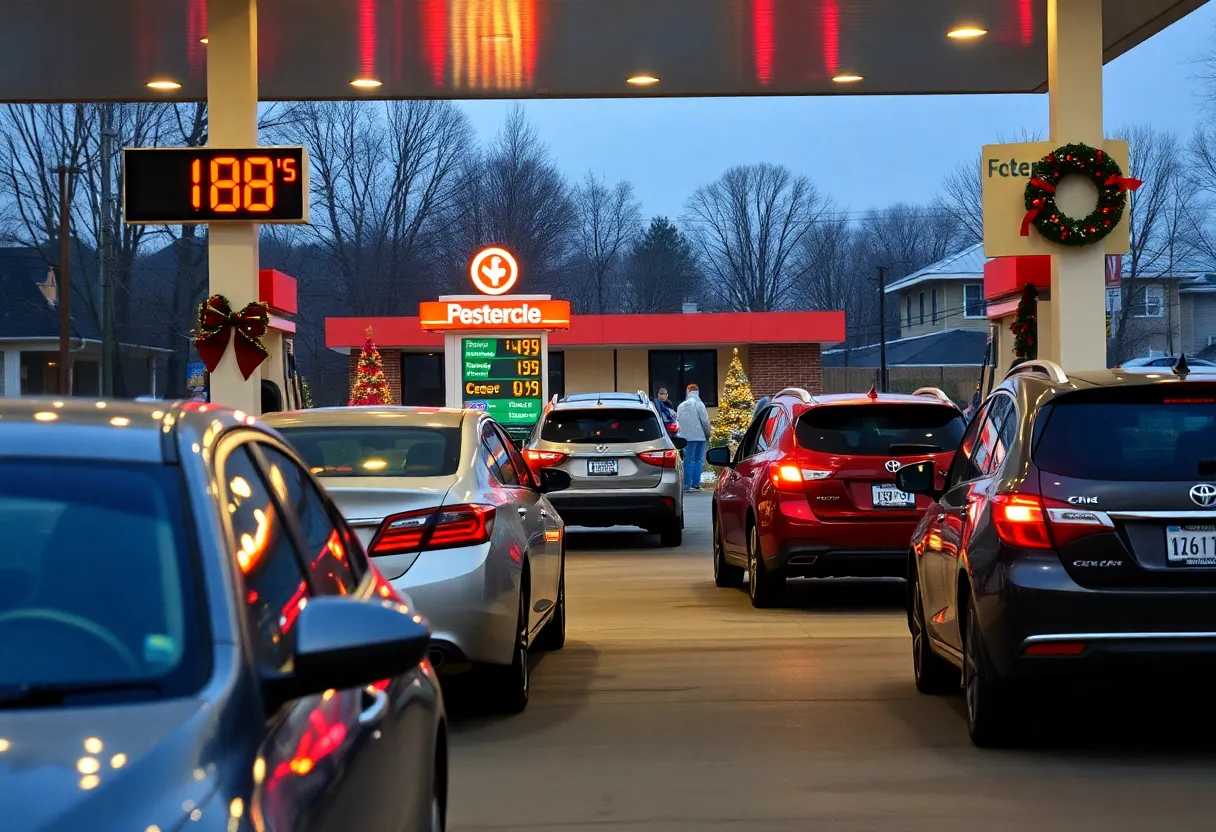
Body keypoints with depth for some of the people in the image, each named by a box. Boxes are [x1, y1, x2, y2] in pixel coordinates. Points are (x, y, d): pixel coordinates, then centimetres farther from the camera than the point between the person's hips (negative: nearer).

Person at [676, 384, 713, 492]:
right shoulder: (699, 404, -7)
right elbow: (705, 421, -7)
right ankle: (696, 484, 1)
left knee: (688, 461, 4)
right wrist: (707, 436, 4)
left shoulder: (681, 406, 6)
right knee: (698, 460, 4)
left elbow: (679, 420, 10)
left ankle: (687, 485, 0)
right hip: (699, 436, -3)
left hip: (686, 437, 3)